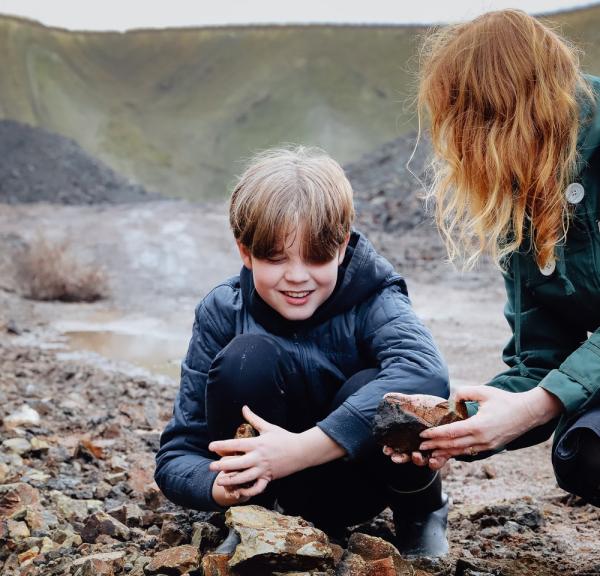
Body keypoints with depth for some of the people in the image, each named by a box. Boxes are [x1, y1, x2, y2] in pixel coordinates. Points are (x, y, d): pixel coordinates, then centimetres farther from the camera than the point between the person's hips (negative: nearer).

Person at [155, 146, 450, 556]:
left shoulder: (373, 301, -21)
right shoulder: (222, 314, -16)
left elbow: (427, 372, -45)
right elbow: (177, 455, -16)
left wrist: (302, 449, -51)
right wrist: (220, 488, -40)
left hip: (353, 484, 0)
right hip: (274, 490, 0)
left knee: (381, 394, -33)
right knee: (248, 356, -28)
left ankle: (422, 512, 0)